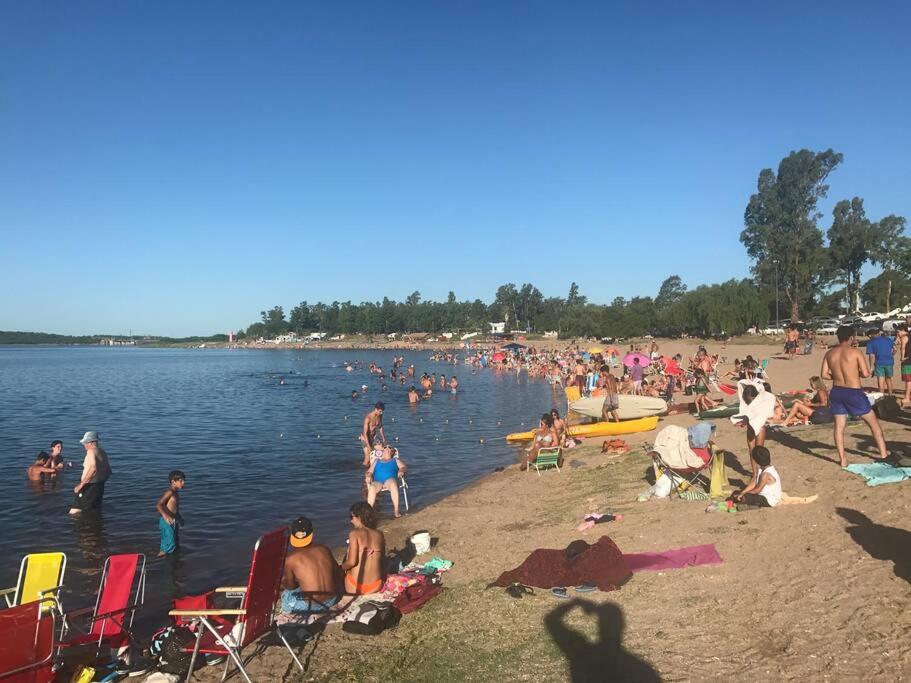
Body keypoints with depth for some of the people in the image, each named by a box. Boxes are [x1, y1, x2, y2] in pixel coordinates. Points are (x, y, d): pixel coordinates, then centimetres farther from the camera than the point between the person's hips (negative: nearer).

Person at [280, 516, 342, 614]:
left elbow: (290, 586, 1)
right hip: (332, 600, 3)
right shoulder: (324, 549, -1)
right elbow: (337, 572, 10)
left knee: (286, 593, 23)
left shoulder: (290, 558, -12)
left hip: (311, 605, -3)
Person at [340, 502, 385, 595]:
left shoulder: (354, 533, -14)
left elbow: (351, 562, -19)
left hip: (355, 588, -4)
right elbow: (382, 559, 8)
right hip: (376, 586, 4)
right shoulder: (379, 535, 1)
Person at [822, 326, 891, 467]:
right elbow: (866, 374, -12)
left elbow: (824, 375, 3)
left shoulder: (829, 353, 2)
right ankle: (883, 453, 23)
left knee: (839, 426, 10)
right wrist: (856, 373, 7)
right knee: (873, 422, 14)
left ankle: (842, 460, 11)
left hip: (836, 392, 4)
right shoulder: (855, 352, -10)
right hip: (854, 393, -4)